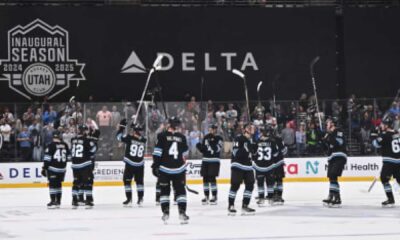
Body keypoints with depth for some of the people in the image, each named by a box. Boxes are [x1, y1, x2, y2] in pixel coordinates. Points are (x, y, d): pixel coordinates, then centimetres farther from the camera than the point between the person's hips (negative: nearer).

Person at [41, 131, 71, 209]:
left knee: (52, 184, -2)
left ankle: (53, 201, -7)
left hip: (52, 168, -5)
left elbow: (47, 158, -12)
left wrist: (44, 168, -7)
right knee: (58, 184, 14)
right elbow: (69, 156, 13)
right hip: (62, 169, 5)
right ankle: (58, 202, 17)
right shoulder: (65, 145, 3)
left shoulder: (51, 145, -10)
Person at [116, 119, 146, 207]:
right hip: (140, 164, 4)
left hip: (130, 164, -4)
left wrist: (122, 126, 9)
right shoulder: (143, 140, -1)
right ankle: (140, 199, 11)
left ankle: (129, 199, 1)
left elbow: (119, 136, -1)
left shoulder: (130, 138, -12)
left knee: (127, 181, 6)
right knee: (139, 181, 15)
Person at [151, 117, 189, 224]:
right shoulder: (182, 137, 6)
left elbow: (157, 153, -9)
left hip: (164, 168, -1)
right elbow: (185, 152, 17)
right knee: (180, 191, 8)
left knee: (165, 191, 8)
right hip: (179, 168, 1)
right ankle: (182, 213, 1)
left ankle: (165, 212, 2)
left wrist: (155, 165, -5)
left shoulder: (162, 136, -4)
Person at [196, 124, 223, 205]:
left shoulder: (219, 138, -4)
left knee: (212, 178, -11)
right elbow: (202, 150, 15)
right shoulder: (206, 138, 12)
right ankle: (206, 196, 13)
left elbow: (217, 149, -17)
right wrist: (199, 147, -6)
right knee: (205, 178, 5)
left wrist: (212, 140, -23)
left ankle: (214, 197, -4)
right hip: (205, 160, 5)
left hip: (214, 161, -5)